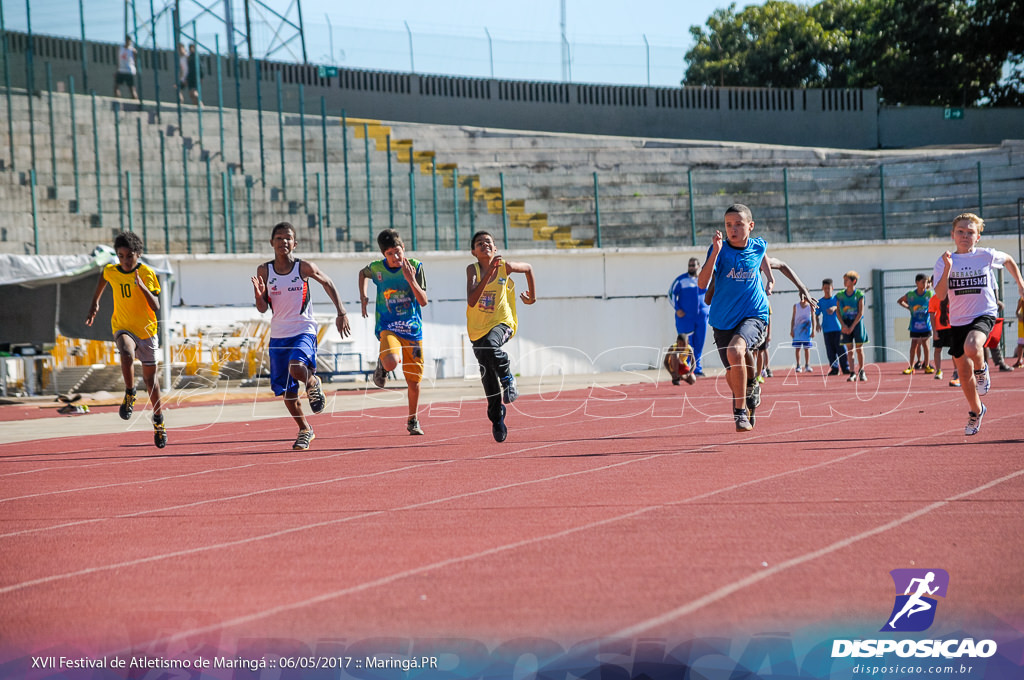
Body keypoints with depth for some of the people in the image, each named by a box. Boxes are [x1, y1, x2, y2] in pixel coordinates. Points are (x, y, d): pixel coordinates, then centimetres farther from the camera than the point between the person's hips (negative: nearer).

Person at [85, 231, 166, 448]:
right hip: (123, 328, 0)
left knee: (150, 377, 9)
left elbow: (156, 306, -19)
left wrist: (142, 286, -33)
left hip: (147, 331, 0)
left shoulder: (147, 273, -12)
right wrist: (95, 303, 26)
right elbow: (103, 277, 23)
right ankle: (129, 395, -16)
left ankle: (158, 421, 27)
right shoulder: (111, 271, -4)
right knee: (127, 353, -36)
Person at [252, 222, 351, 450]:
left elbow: (327, 283, 10)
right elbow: (262, 308, 1)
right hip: (278, 335, 3)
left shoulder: (304, 268, -7)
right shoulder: (264, 271, -2)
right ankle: (305, 430, 28)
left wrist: (341, 313, 7)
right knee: (286, 390, 7)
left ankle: (313, 383, 3)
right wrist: (259, 294, -21)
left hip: (303, 331, -3)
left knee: (296, 367, -32)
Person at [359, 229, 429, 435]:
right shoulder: (376, 268, -5)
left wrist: (411, 280, -24)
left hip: (413, 330, 1)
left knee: (413, 379, 5)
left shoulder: (415, 267, -8)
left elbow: (423, 301, -11)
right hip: (387, 327, -1)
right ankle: (382, 364, 7)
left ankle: (413, 420, 28)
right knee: (391, 362, -31)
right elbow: (363, 273, 21)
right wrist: (363, 296, 8)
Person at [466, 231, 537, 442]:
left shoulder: (505, 266, -7)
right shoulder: (473, 270, -10)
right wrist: (488, 274, -31)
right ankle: (497, 419, 24)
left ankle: (508, 378, -13)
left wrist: (532, 296, 19)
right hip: (478, 328, 2)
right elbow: (471, 301, -26)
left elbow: (528, 268, 15)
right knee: (488, 377, 4)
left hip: (501, 323, -2)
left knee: (490, 345, -37)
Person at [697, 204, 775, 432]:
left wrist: (769, 279, 25)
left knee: (735, 351, -31)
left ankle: (741, 413, -22)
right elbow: (702, 283, -22)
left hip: (754, 315, -2)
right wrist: (715, 252, -30)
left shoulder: (758, 246, -1)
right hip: (723, 320, 2)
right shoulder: (719, 249, -9)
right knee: (732, 375, 12)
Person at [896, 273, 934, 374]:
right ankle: (911, 367, 6)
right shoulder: (910, 295, -3)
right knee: (914, 344, 2)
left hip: (926, 323, 0)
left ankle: (926, 365, 13)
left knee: (925, 343, 5)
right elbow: (899, 301, 12)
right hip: (914, 324, 0)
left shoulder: (930, 294, -3)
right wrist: (908, 307, 1)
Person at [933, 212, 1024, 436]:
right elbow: (940, 294, -14)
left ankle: (982, 370, 0)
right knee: (964, 371, 8)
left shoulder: (986, 256, -2)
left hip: (984, 314, -3)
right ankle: (976, 411, 32)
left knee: (971, 347, -35)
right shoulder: (945, 262, -2)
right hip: (959, 320, 3)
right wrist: (947, 269, -24)